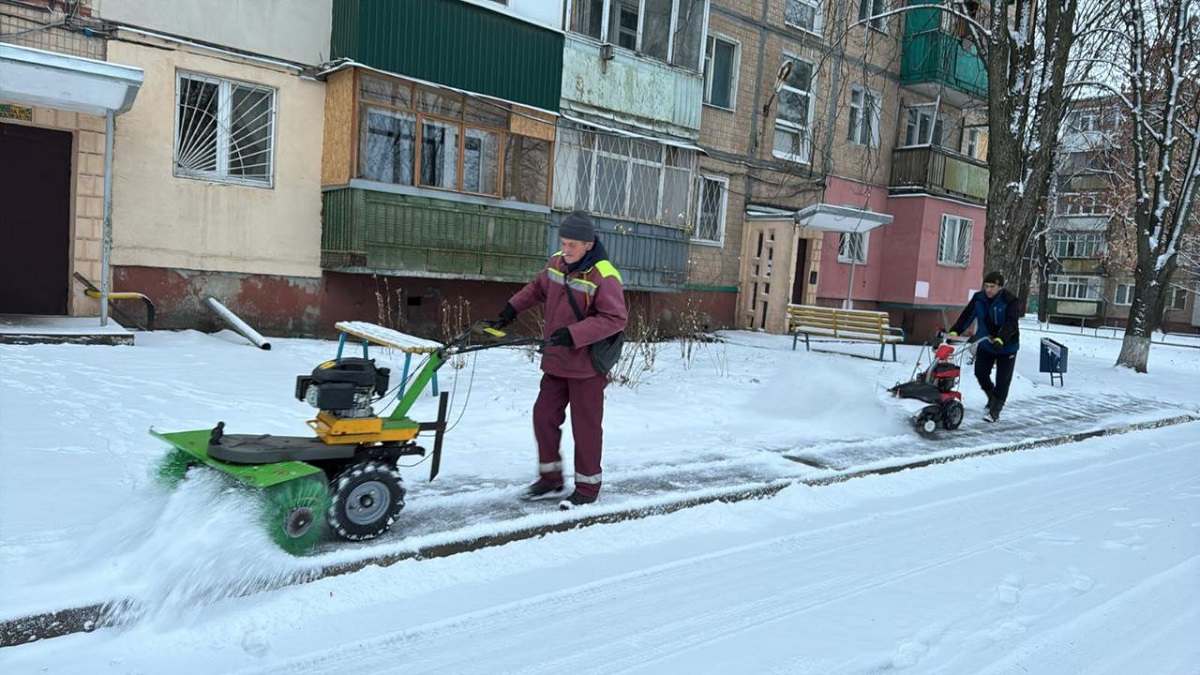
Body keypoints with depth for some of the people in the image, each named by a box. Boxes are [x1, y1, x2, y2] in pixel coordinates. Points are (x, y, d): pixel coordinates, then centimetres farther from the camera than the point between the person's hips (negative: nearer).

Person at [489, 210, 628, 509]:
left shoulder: (604, 276, -20)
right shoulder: (557, 263, 2)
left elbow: (616, 318, -25)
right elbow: (538, 288, 21)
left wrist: (573, 334, -30)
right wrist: (513, 307, 10)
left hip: (587, 364, -7)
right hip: (557, 360, 7)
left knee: (585, 424, 3)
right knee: (544, 416, 11)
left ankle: (587, 487, 19)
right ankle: (550, 479, 26)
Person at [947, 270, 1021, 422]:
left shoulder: (1010, 301, -19)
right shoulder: (979, 299, -5)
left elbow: (1011, 323, -31)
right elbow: (966, 316, -11)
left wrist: (1000, 339, -47)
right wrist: (954, 331, -26)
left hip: (1006, 346, -4)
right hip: (985, 344, 4)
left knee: (1002, 381, -2)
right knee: (980, 373, 2)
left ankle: (994, 411, 8)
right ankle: (992, 397, 30)